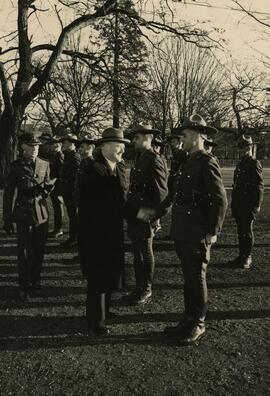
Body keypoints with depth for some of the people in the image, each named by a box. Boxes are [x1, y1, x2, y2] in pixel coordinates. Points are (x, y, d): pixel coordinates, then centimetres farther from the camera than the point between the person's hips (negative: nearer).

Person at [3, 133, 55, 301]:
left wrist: (48, 186, -12)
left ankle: (35, 280, 32)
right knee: (25, 252, -1)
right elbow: (8, 193, -2)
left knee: (39, 250, 11)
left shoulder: (44, 164, 5)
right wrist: (7, 219, -3)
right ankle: (24, 287, 14)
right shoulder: (16, 166, -4)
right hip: (23, 213, -3)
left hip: (41, 213, 3)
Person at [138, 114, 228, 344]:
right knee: (188, 277, 17)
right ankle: (188, 321, 31)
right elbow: (175, 194, 19)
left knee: (196, 279, 5)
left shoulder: (207, 163, -12)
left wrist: (213, 232, -18)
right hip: (182, 233, 8)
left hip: (197, 235, -8)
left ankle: (198, 325, 22)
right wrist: (156, 212, 15)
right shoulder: (189, 162, 14)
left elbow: (220, 200, -16)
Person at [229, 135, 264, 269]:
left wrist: (257, 205, -17)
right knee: (240, 231, 13)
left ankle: (247, 258, 12)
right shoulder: (240, 164, 15)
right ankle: (242, 256, 22)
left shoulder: (254, 164, -9)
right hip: (238, 205, 8)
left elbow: (259, 186, -13)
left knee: (247, 231, 1)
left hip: (248, 206, -8)